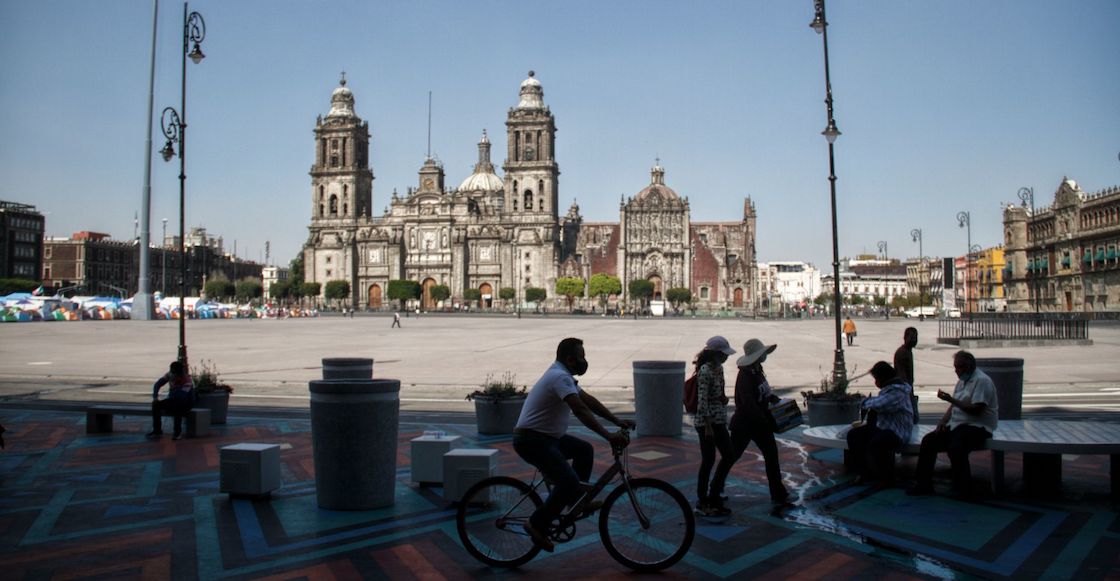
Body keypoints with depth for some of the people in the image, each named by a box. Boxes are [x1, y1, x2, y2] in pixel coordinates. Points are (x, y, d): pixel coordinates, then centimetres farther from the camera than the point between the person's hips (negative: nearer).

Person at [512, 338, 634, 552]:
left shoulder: (562, 375, 14)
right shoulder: (560, 377, -19)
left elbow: (589, 400, 16)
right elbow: (580, 410, -32)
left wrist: (618, 421, 12)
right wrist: (608, 435, -36)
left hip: (546, 437, 11)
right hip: (531, 441, -11)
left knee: (584, 450, 17)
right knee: (569, 482, -20)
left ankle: (578, 502, 21)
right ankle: (537, 524, -6)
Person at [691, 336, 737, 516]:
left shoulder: (719, 368, 10)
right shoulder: (705, 371, -18)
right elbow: (702, 400, -21)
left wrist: (723, 398, 6)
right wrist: (708, 426, -21)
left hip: (719, 420, 9)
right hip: (706, 421, -9)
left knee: (729, 456, 12)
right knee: (708, 460, -1)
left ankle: (714, 493, 25)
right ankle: (702, 502, 12)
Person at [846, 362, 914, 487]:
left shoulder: (897, 392, -21)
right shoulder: (887, 388, 12)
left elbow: (879, 405, -33)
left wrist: (866, 403, -14)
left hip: (897, 432, -10)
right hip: (882, 426, 10)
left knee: (875, 443, -35)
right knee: (853, 435, -3)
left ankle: (887, 479, -11)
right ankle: (866, 473, 5)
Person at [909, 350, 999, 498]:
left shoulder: (982, 381, -11)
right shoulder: (962, 381, 18)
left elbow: (976, 410, -21)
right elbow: (953, 407, 19)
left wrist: (951, 399, -23)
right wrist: (942, 423, 5)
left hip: (978, 427, -9)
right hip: (957, 425, 9)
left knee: (955, 448, -32)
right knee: (928, 440, -2)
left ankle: (964, 489, -15)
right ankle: (924, 484, 1)